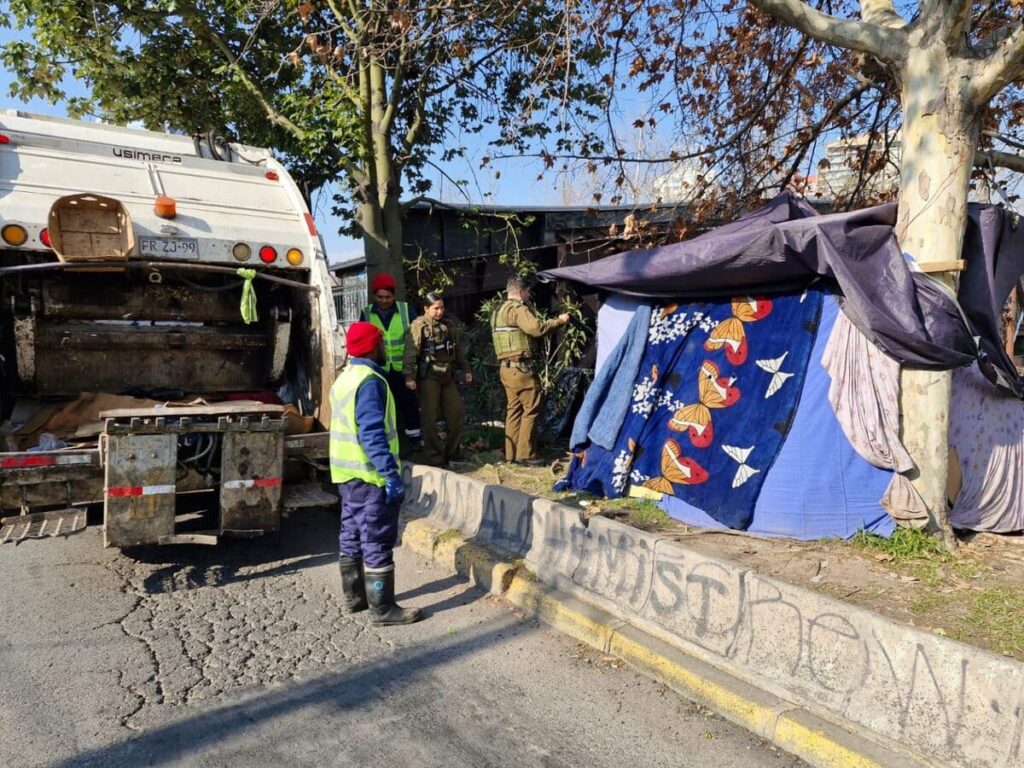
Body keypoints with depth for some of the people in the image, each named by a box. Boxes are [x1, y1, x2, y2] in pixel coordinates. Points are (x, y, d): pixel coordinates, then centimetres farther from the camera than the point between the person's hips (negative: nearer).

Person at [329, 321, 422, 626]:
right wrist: (391, 473, -26)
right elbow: (372, 434, -26)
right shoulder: (369, 381, -18)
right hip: (369, 476, -10)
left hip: (348, 473, 10)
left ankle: (354, 596, 28)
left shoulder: (344, 378, 13)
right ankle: (382, 608, 4)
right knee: (377, 542, -3)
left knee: (352, 536, 17)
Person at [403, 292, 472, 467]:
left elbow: (458, 349, 21)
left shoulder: (448, 326, 13)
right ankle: (434, 456, 8)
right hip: (428, 378, -7)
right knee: (430, 418, -2)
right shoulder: (419, 326, -9)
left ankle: (451, 451, 23)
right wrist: (409, 376, -21)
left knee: (456, 413, 8)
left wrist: (465, 369, 20)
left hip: (447, 377, 7)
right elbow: (411, 352, -15)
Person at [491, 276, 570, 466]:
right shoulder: (517, 308, -9)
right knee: (532, 408, -5)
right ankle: (525, 454, -4)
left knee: (514, 409, 12)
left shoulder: (499, 311, 21)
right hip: (521, 367, -10)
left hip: (506, 367, 10)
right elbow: (536, 328, -23)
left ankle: (511, 453, 14)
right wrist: (559, 321, -12)